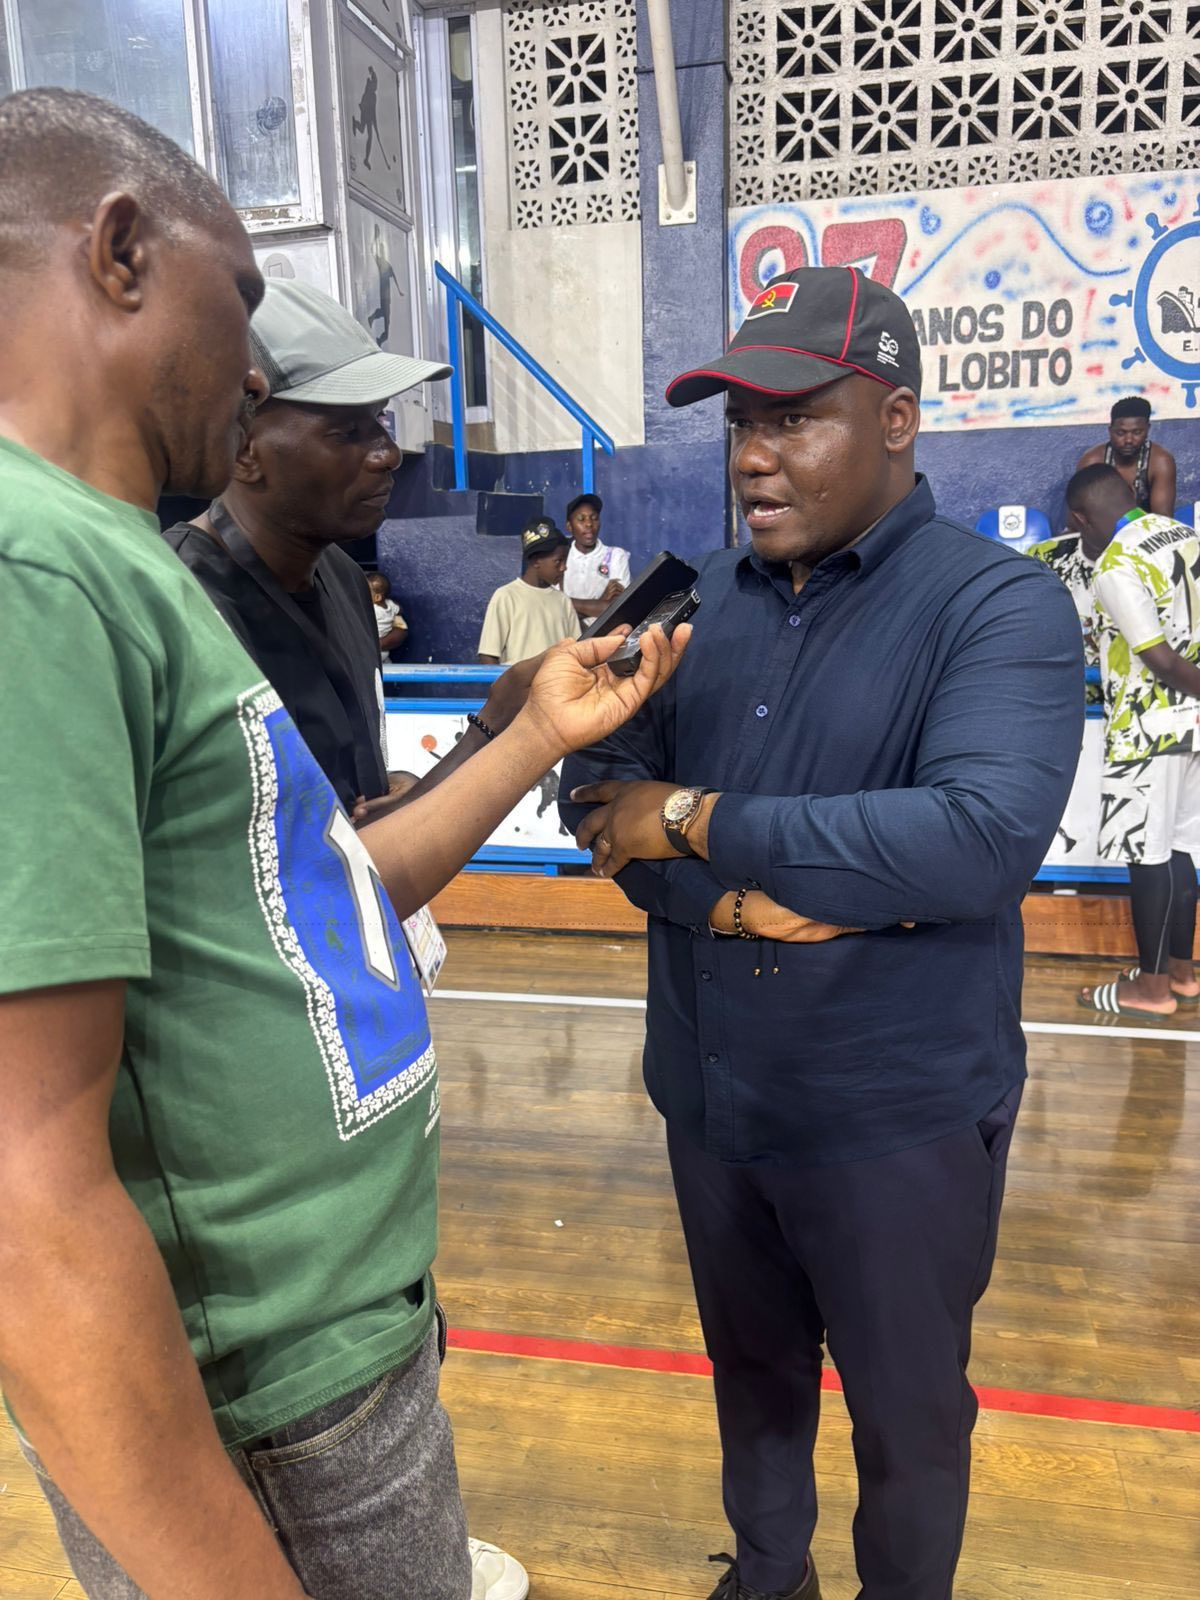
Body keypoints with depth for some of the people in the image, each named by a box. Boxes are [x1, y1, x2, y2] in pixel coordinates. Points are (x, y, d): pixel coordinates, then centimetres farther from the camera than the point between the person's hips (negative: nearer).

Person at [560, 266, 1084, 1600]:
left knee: (906, 1410, 19)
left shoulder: (1001, 607, -13)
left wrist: (699, 824, -23)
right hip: (708, 1094, 5)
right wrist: (755, 896, -23)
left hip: (901, 1117, -4)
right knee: (752, 1369, 27)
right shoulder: (699, 602, 1)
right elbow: (601, 796, -6)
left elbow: (984, 836, -28)